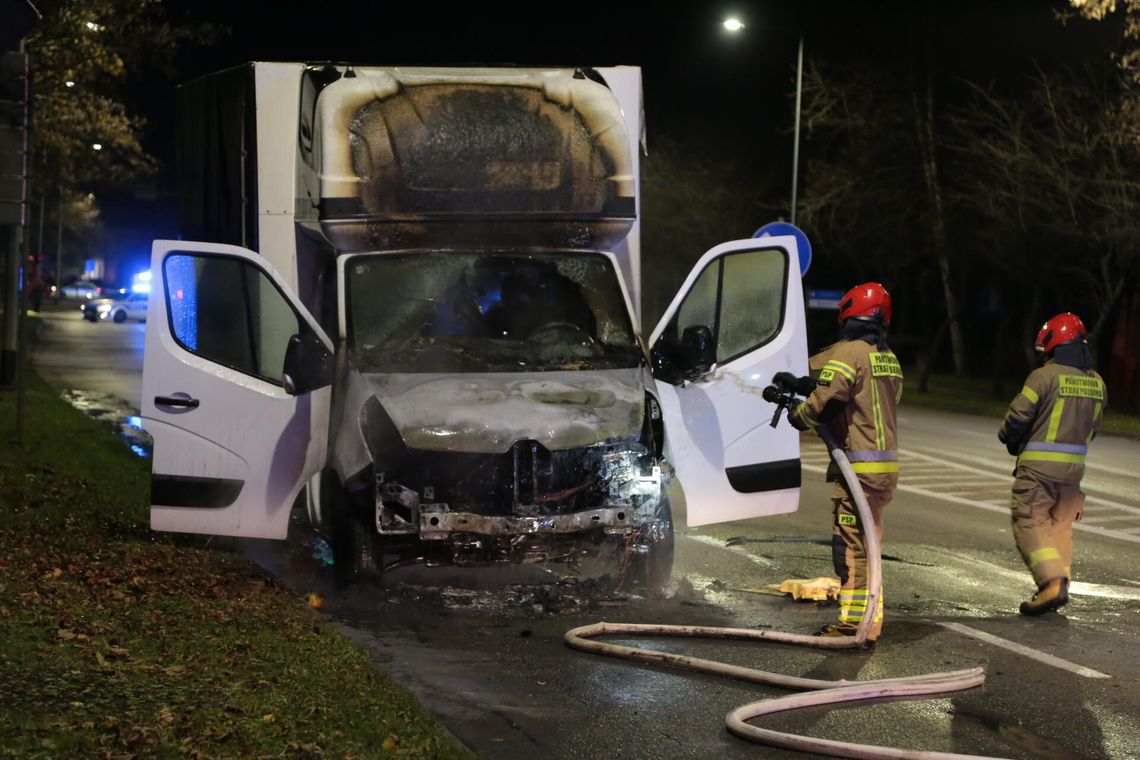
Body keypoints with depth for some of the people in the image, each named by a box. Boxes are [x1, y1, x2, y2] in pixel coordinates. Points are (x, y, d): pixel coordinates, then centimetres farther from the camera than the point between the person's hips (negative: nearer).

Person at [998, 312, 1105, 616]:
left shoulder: (1045, 376, -14)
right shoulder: (1096, 383, 7)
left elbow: (1017, 418, -12)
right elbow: (1092, 428, 14)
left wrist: (1011, 441, 8)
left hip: (1039, 465, -6)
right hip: (1075, 465, 6)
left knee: (1029, 523, -3)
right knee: (1060, 525, 17)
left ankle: (1052, 582, -16)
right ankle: (1060, 582, 16)